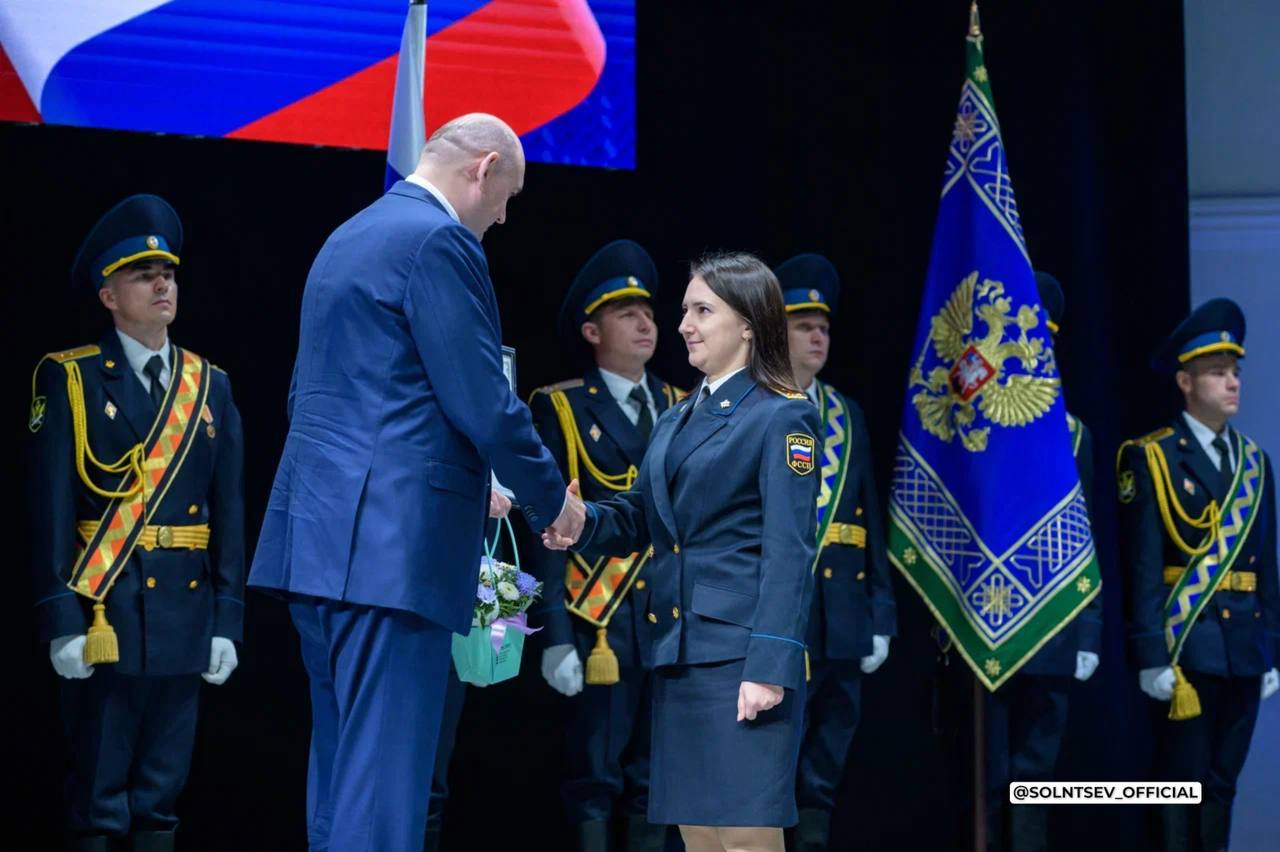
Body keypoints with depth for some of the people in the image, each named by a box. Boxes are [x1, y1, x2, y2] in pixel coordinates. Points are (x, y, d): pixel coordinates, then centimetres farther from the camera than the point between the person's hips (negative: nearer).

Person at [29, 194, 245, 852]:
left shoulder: (209, 387, 11)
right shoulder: (70, 381, -1)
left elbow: (228, 511, 9)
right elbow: (51, 509, -7)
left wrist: (226, 620, 1)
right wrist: (62, 621, -15)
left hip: (184, 616, 4)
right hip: (103, 615, -4)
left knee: (162, 798, 8)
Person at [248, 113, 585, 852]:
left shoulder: (349, 236, 20)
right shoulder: (438, 242, -9)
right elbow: (482, 403, -13)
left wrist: (465, 485, 27)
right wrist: (552, 499, 3)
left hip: (323, 533, 9)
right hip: (392, 540, -9)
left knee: (344, 769, 12)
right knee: (385, 777, -9)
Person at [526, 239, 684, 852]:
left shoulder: (679, 409, 13)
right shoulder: (562, 410, 0)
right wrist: (556, 637, -12)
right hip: (602, 619, -4)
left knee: (656, 782, 7)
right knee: (595, 779, -1)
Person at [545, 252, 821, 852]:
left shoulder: (781, 418, -5)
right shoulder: (676, 422, 19)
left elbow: (788, 553, -11)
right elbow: (638, 517, 17)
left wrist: (771, 666, -19)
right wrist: (582, 523, -6)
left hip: (740, 654, -8)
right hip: (679, 652, 8)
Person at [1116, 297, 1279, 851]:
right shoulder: (1154, 459, -5)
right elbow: (1144, 566, -10)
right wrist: (1151, 655, -16)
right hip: (1186, 648, -6)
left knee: (1221, 783, 9)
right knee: (1183, 782, -3)